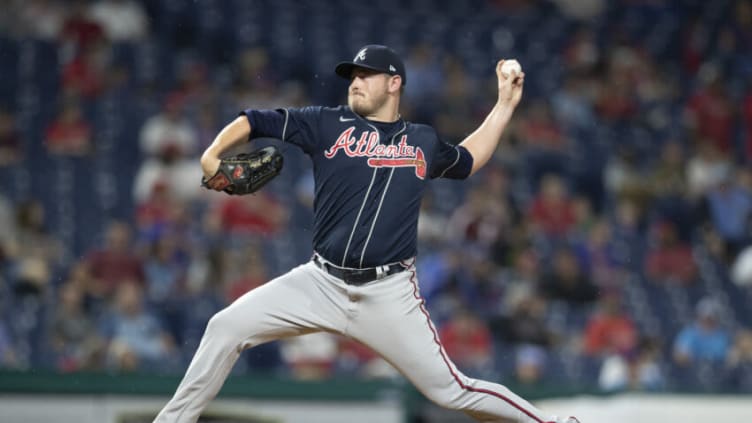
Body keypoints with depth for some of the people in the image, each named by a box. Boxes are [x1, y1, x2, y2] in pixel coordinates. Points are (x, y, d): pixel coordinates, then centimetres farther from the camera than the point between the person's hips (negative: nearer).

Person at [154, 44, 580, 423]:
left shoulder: (423, 141, 9)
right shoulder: (327, 124, 4)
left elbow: (468, 160, 30)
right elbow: (253, 121, 3)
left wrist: (505, 104, 24)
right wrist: (212, 155, -15)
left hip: (389, 294, -1)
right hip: (321, 283, 1)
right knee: (226, 327, -10)